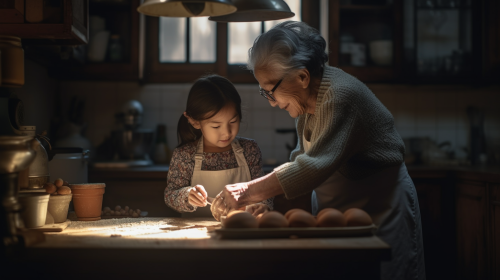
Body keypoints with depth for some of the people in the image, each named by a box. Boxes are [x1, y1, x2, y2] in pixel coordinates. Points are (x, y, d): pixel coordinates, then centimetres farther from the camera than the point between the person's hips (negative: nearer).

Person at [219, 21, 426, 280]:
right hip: (337, 215, 8)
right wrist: (265, 198, -6)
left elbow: (315, 165, -32)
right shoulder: (307, 101, 5)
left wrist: (250, 192, -31)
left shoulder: (341, 96, -25)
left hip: (380, 213, -8)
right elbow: (302, 159, 9)